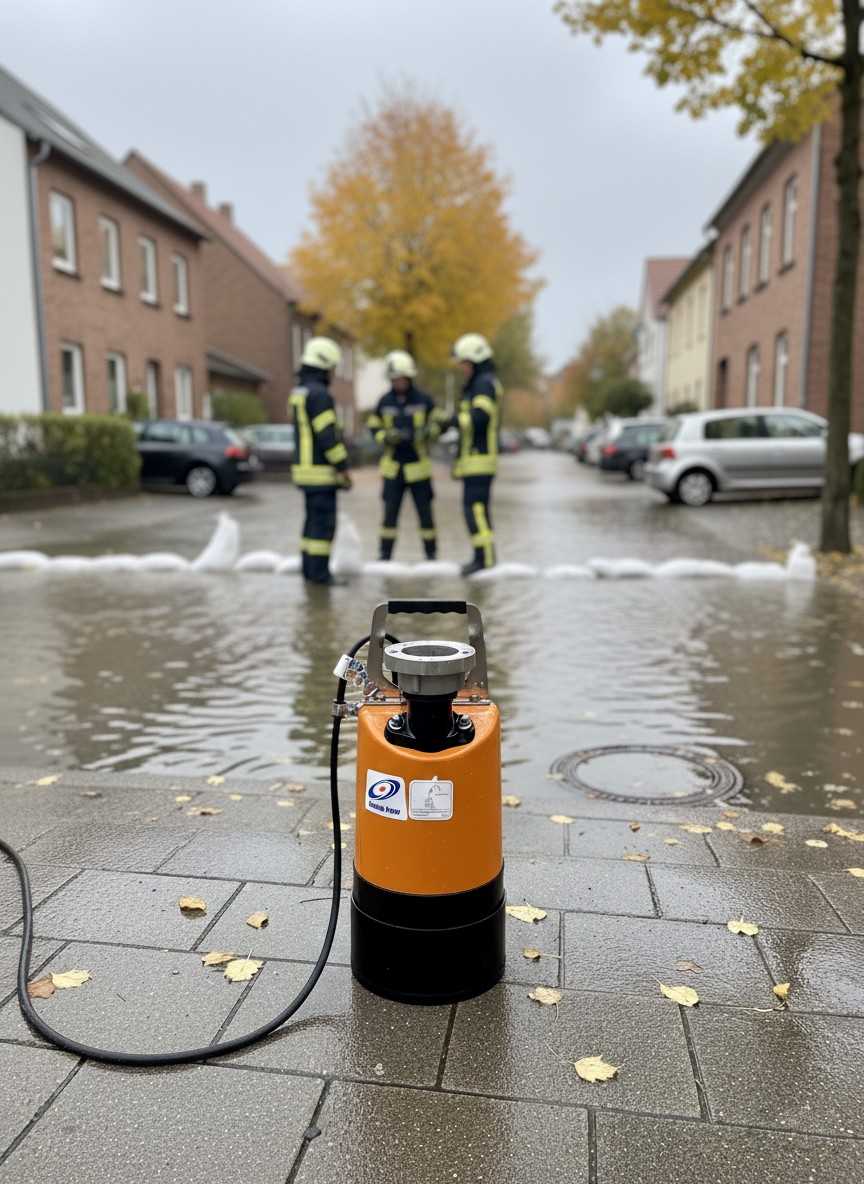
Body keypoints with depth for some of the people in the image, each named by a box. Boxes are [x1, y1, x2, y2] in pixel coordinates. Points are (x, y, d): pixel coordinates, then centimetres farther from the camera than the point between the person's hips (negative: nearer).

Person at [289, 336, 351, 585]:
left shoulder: (300, 391, 15)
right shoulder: (319, 393, -17)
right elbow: (328, 436, -22)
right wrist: (344, 468, -17)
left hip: (306, 469, 10)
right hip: (321, 472, -10)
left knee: (314, 521, 14)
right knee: (324, 523, -6)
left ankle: (310, 569, 18)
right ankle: (319, 572, -3)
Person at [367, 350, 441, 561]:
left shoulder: (424, 400, -3)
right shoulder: (384, 402, 3)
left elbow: (436, 424, 3)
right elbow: (374, 427, 9)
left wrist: (427, 433, -19)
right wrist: (386, 437, -12)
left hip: (418, 465, -1)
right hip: (393, 466, 1)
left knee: (425, 511, 4)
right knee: (390, 512, 1)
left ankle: (431, 553, 16)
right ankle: (385, 554, 10)